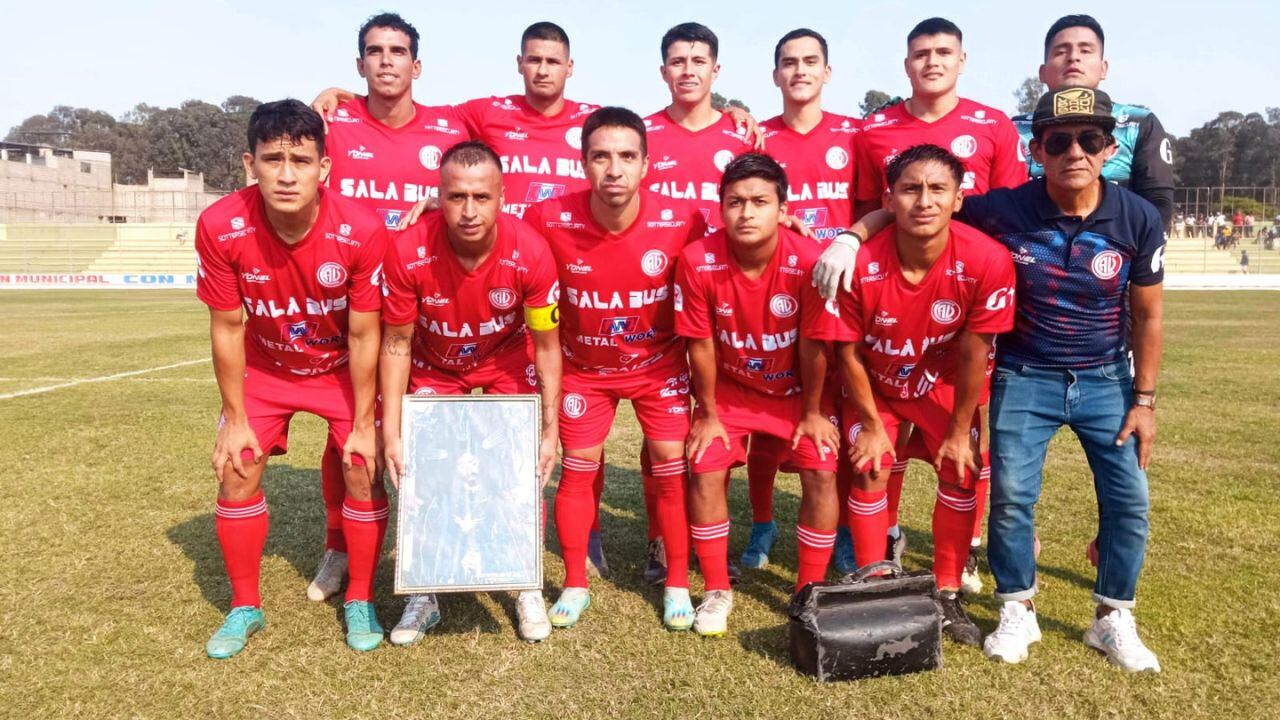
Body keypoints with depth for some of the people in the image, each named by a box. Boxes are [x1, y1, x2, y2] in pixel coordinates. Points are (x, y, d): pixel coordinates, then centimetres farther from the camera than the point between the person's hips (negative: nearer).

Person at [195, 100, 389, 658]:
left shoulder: (361, 231, -30)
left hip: (342, 369, -1)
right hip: (265, 367, 2)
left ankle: (360, 602, 13)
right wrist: (235, 418, -8)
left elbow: (363, 337, -21)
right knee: (236, 468, -4)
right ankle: (245, 606, 17)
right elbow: (227, 327, -14)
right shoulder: (221, 227, -27)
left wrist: (364, 424, -14)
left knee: (363, 468, -8)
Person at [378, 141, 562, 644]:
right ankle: (423, 594, 15)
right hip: (434, 367, 1)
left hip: (507, 362, 0)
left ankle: (528, 588, 16)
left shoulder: (530, 252, -31)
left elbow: (547, 347, -18)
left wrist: (550, 432, -19)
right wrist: (391, 434, -20)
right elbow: (396, 345, -18)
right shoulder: (408, 251, -32)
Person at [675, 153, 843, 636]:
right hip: (730, 389, 1)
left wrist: (812, 413, -7)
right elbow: (700, 345, -15)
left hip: (795, 389, 0)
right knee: (705, 472, -13)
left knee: (822, 473, -13)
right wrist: (709, 414, -6)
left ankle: (810, 590, 7)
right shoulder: (698, 261, -25)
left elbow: (813, 345, -17)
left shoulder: (809, 261, -27)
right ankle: (717, 591, 6)